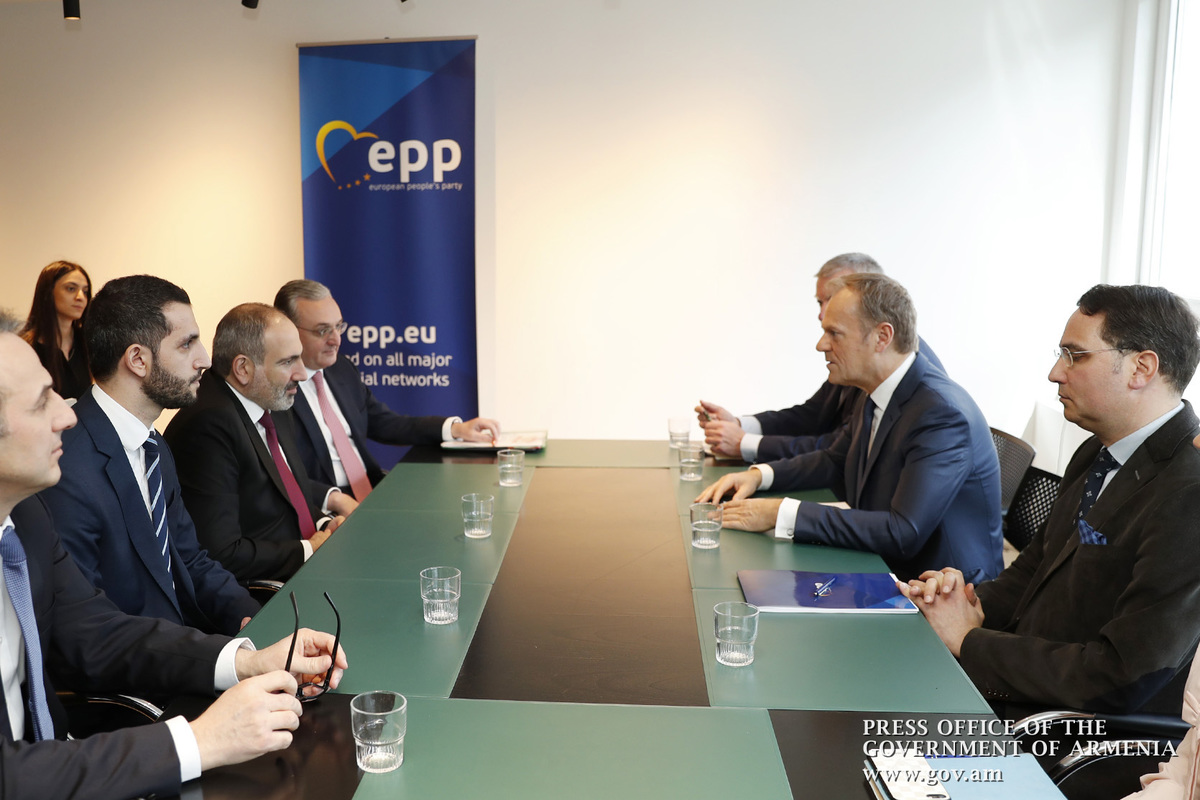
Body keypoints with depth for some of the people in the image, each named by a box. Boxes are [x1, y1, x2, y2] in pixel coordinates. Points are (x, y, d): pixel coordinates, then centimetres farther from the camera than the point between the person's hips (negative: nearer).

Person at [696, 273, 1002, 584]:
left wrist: (783, 514, -30)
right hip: (882, 572, 8)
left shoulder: (943, 414, -25)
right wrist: (759, 474, 1)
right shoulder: (878, 394, 3)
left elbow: (903, 534, -31)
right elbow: (834, 461, 19)